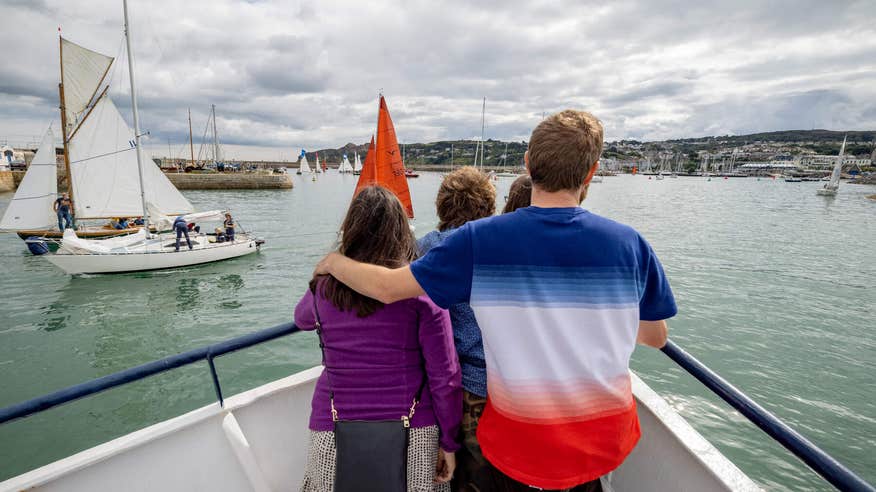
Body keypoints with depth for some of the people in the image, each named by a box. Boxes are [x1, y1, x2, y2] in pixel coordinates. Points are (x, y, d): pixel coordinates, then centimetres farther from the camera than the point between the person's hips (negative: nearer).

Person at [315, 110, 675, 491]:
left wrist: (334, 262, 5)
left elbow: (387, 287, -14)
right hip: (606, 444, 3)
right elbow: (656, 337, 0)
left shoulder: (480, 240, -19)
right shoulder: (630, 244, -12)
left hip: (520, 447, -2)